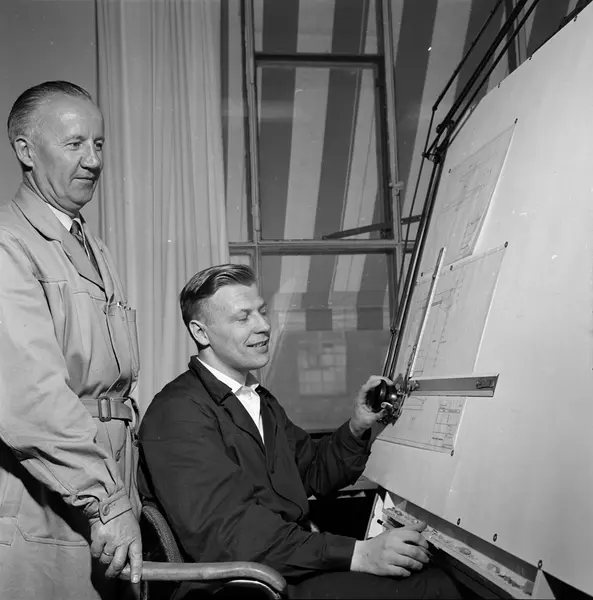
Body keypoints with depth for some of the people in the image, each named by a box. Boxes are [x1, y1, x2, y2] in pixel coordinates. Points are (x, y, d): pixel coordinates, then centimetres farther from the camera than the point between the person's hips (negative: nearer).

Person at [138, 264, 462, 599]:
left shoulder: (261, 401, 20)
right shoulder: (178, 411, -12)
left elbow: (313, 473, 22)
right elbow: (224, 532, -23)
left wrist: (357, 428, 2)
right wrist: (355, 554, -27)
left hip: (295, 569, 8)